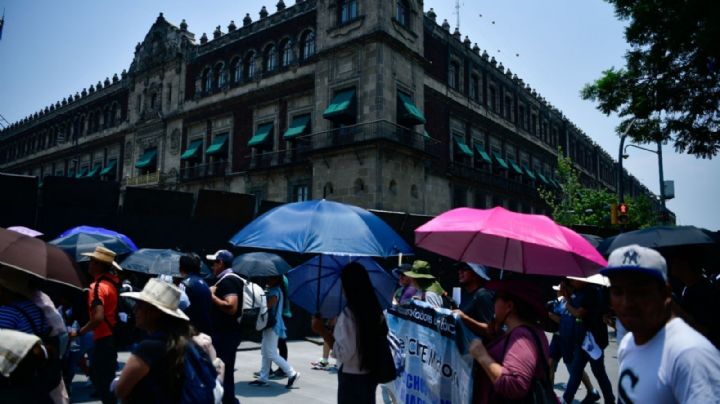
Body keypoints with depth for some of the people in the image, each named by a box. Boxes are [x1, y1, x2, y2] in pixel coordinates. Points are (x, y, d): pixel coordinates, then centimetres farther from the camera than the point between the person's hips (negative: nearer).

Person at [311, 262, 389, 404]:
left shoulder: (348, 314, -22)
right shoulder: (376, 311, 0)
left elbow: (343, 353, -22)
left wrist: (322, 330, -17)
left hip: (351, 378, -7)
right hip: (370, 375, 7)